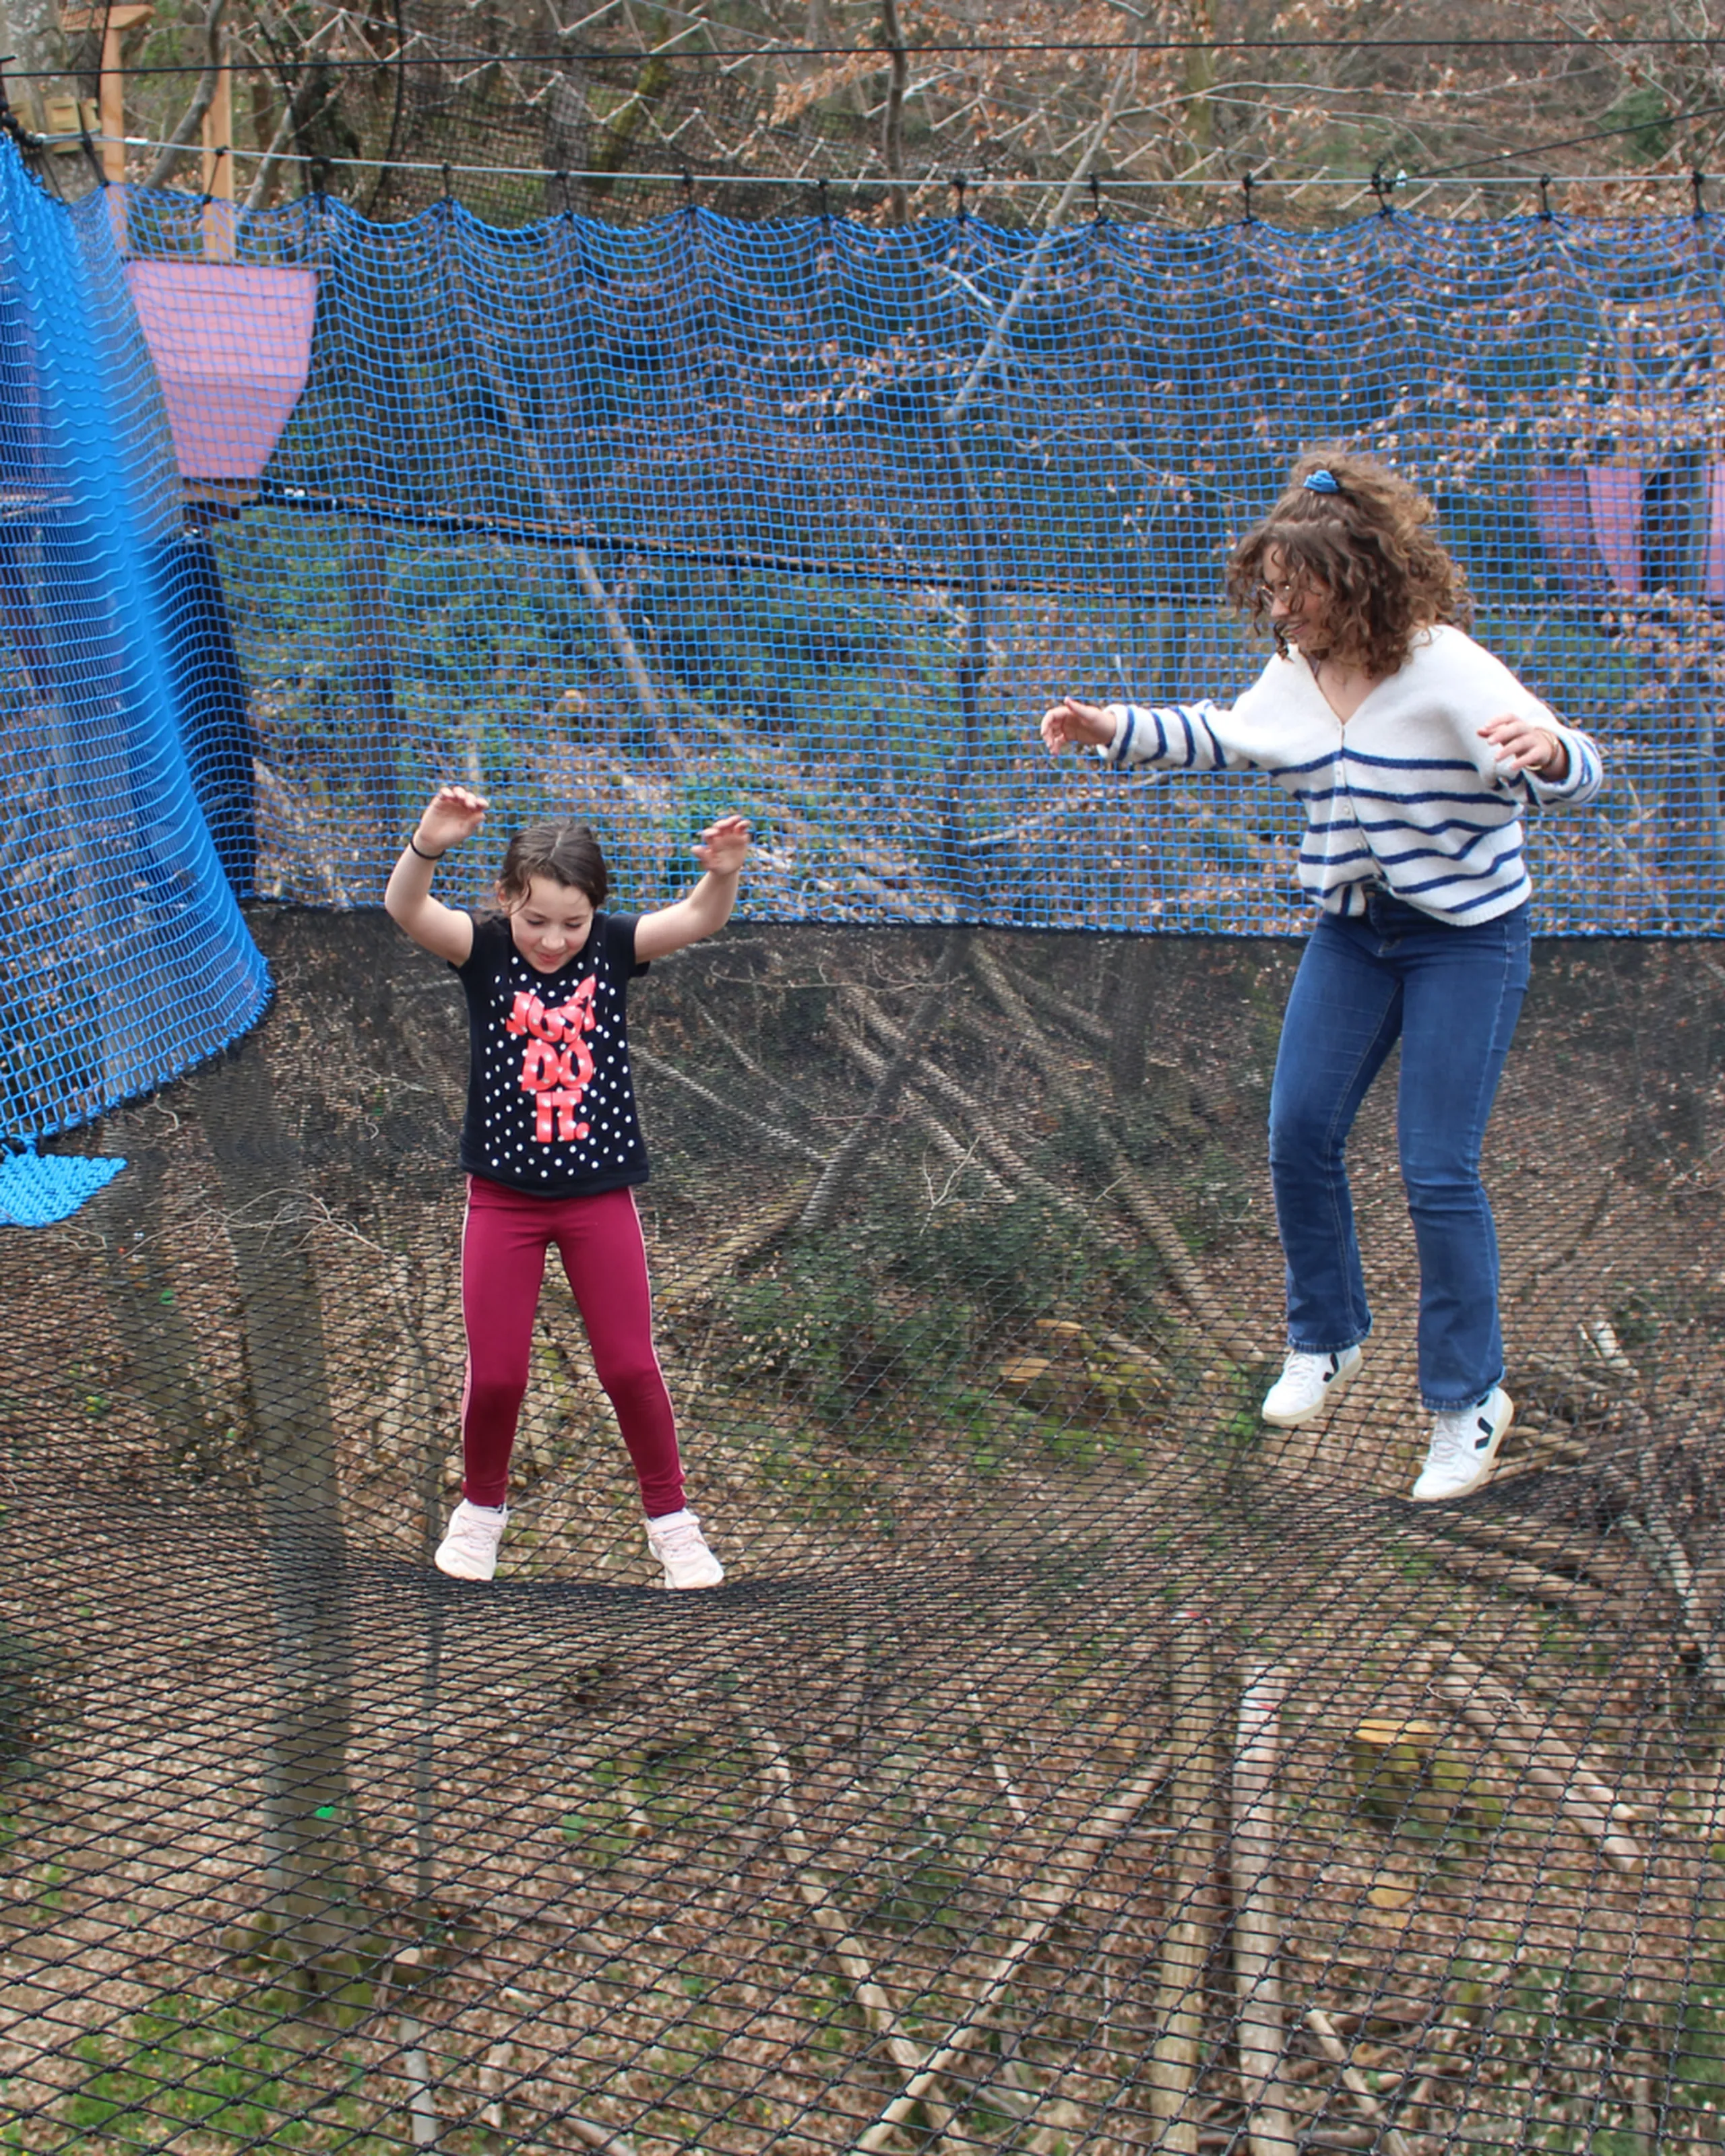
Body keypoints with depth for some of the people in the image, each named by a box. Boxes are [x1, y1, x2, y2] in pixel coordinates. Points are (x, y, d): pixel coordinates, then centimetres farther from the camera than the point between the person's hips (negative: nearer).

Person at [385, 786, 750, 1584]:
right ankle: (482, 1507, 31)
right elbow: (405, 908, -30)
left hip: (599, 1193, 0)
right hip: (504, 1195, 0)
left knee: (630, 1366, 5)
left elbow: (698, 920, -24)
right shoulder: (483, 950, -11)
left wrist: (722, 875, -47)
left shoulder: (613, 947, -8)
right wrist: (427, 846, -51)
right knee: (495, 1374, 5)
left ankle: (670, 1518, 23)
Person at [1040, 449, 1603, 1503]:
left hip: (1467, 938, -6)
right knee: (1301, 1133, 5)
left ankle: (1469, 1397, 8)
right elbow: (1221, 737, 20)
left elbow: (1575, 771, -29)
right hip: (1354, 930, 7)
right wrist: (1113, 728, 10)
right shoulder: (1298, 672, 0)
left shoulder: (1446, 667, -21)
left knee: (1439, 1170, -7)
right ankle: (1325, 1340, 28)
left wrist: (1544, 750, -53)